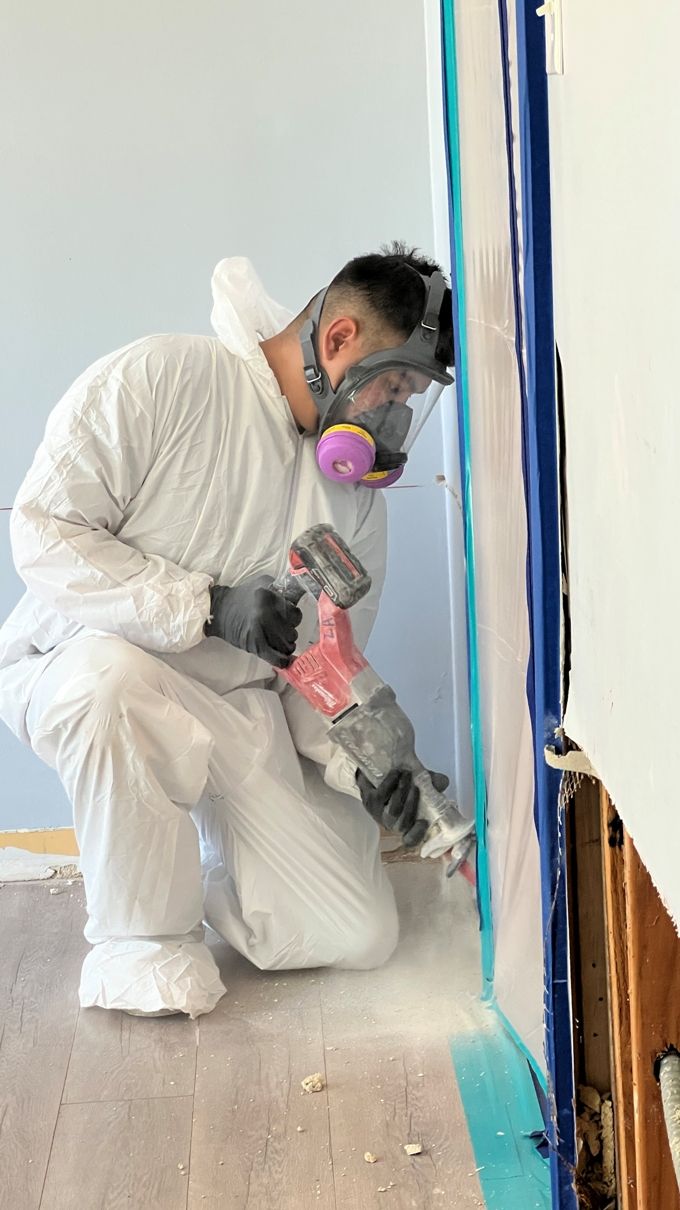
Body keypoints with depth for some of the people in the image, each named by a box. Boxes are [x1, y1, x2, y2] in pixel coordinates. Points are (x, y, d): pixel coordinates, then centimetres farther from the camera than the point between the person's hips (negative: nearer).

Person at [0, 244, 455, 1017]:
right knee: (116, 672, -44)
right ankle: (143, 934, -17)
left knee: (359, 937, -6)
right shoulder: (159, 379, -16)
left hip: (235, 709, 5)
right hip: (75, 667, -4)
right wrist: (207, 607, -27)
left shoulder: (355, 497, 3)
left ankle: (193, 855, 22)